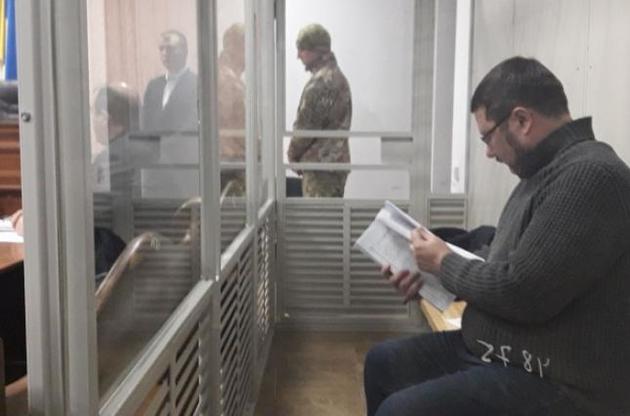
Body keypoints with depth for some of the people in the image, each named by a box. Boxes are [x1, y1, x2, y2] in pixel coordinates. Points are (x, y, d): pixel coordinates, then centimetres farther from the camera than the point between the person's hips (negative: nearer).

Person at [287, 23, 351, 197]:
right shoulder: (337, 76, 15)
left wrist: (293, 154, 0)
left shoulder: (321, 81, -16)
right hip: (336, 161, 10)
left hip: (320, 163, -10)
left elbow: (307, 125, -16)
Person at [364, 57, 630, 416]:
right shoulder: (546, 171, 11)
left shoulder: (592, 175, -23)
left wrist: (443, 261, -10)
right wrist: (429, 279, 6)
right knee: (383, 362, 15)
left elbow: (519, 292, -27)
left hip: (551, 383, -10)